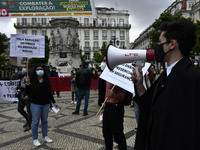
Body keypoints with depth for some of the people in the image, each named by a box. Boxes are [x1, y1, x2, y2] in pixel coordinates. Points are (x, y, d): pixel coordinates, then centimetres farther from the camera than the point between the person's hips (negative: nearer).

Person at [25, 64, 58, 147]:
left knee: (45, 120, 13)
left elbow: (49, 92, 10)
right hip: (35, 104, -3)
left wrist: (54, 102, 10)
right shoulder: (32, 81, -4)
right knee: (35, 121, 4)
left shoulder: (47, 80, 4)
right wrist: (28, 84, -21)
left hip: (46, 104, 3)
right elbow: (28, 92, -5)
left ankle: (45, 136, 27)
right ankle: (35, 139, 15)